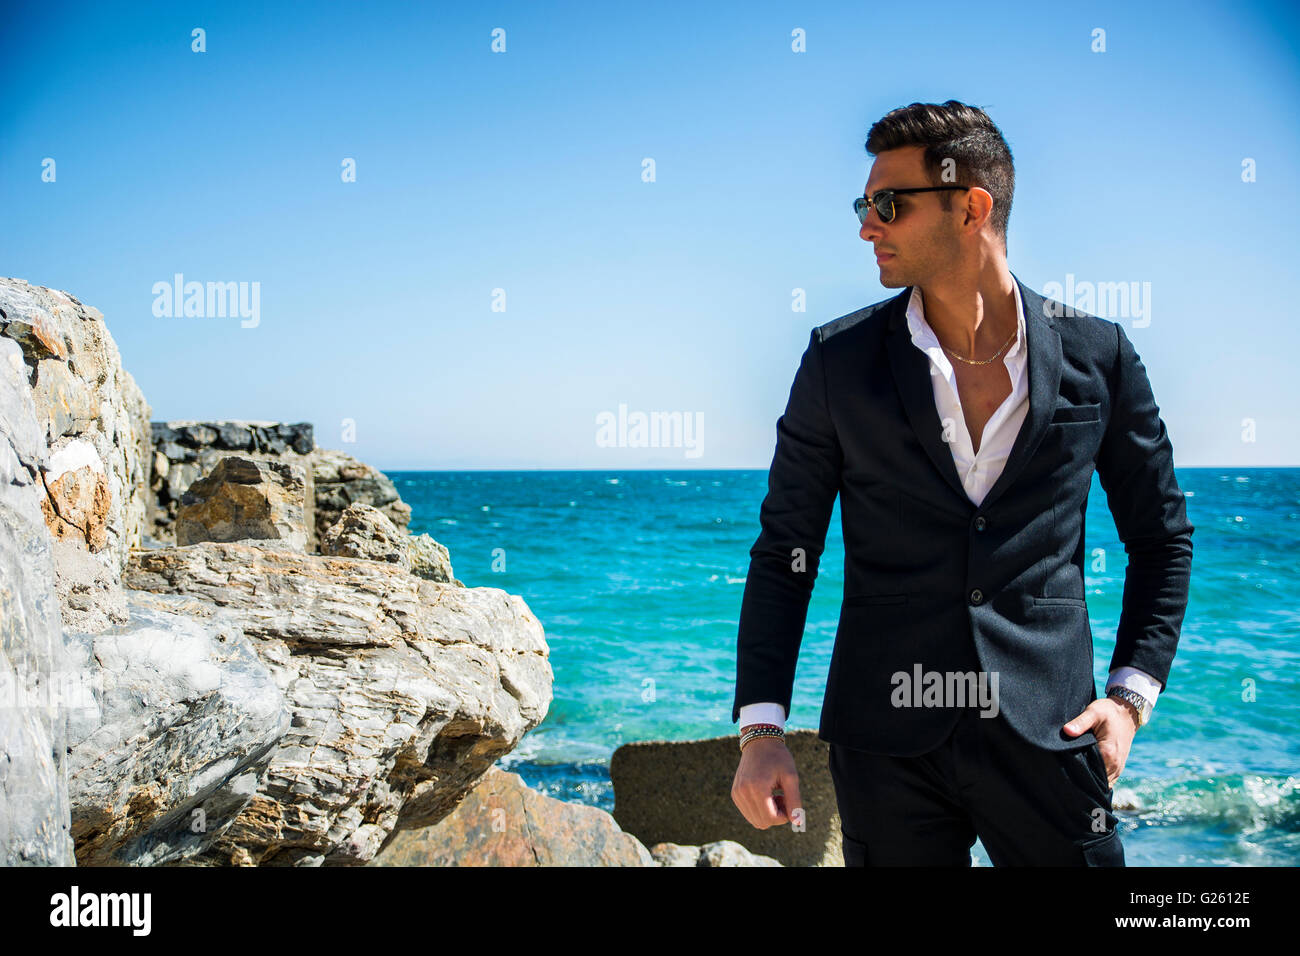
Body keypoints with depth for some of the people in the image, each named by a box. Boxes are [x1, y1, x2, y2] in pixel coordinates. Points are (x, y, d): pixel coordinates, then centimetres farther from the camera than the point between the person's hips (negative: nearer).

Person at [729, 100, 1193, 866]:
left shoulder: (1096, 354, 1)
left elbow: (1163, 536, 11)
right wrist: (762, 726, -4)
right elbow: (784, 551, 3)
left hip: (1045, 734, 0)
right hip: (886, 743, 0)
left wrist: (1130, 694, 1)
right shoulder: (840, 360, 0)